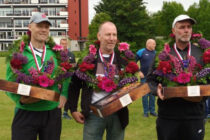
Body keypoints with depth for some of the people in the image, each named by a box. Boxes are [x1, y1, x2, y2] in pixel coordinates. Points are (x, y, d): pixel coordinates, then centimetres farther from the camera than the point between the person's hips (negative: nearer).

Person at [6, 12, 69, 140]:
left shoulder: (55, 52, 3)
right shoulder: (18, 53, -5)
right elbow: (9, 83, -3)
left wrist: (64, 94, 1)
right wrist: (20, 98, -20)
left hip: (52, 112, 3)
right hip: (25, 113, -3)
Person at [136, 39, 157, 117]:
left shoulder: (155, 53, 8)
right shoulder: (141, 52, -4)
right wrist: (139, 72, -7)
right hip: (144, 77, -3)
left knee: (153, 95, 9)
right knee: (145, 95, 3)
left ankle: (152, 110, 20)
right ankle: (146, 111, 13)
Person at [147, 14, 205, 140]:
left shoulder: (202, 53, 7)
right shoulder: (162, 54, 5)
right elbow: (150, 79, 8)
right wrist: (157, 90, -11)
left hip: (195, 115, 1)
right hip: (167, 115, 0)